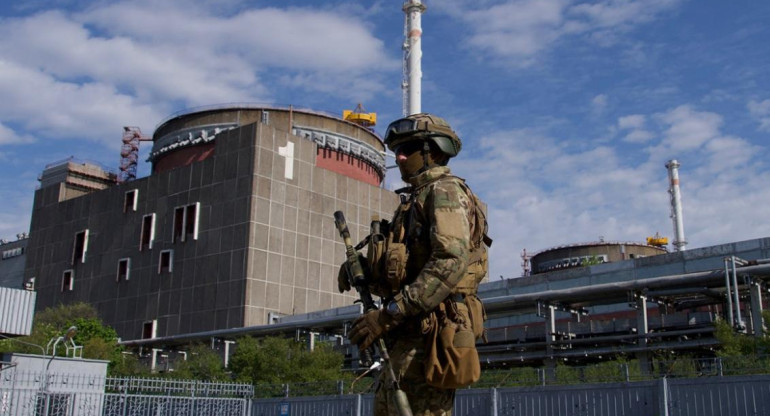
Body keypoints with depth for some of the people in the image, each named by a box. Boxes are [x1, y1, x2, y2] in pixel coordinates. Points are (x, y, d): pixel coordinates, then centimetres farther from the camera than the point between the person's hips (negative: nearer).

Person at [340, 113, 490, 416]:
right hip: (411, 335, 10)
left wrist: (390, 313, -24)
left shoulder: (444, 190, -5)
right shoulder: (418, 199, 25)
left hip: (431, 333, -10)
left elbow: (451, 263, -22)